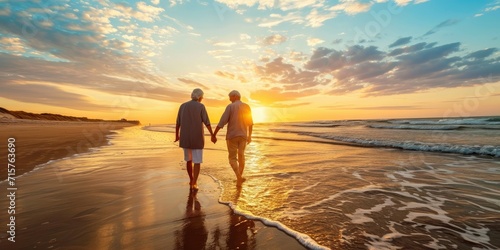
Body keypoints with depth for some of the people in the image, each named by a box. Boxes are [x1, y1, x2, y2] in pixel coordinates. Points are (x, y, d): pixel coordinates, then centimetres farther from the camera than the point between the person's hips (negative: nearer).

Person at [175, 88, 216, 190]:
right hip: (197, 138, -4)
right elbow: (207, 123, -10)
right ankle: (194, 184, -4)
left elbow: (178, 123, 9)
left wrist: (177, 135, 23)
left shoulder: (183, 106, 5)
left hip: (185, 138, 4)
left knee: (189, 159, 20)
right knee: (197, 161, 4)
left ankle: (191, 180, 29)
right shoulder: (201, 106, -7)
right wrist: (213, 135, 0)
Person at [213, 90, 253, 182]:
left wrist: (214, 135, -8)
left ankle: (239, 178, -12)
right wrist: (249, 136, 20)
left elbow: (222, 122, -14)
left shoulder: (230, 106, -9)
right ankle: (240, 177, 27)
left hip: (232, 136, -4)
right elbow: (250, 123, 10)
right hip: (243, 136, 4)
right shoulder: (247, 107, 5)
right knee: (241, 156, 20)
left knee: (232, 158, 5)